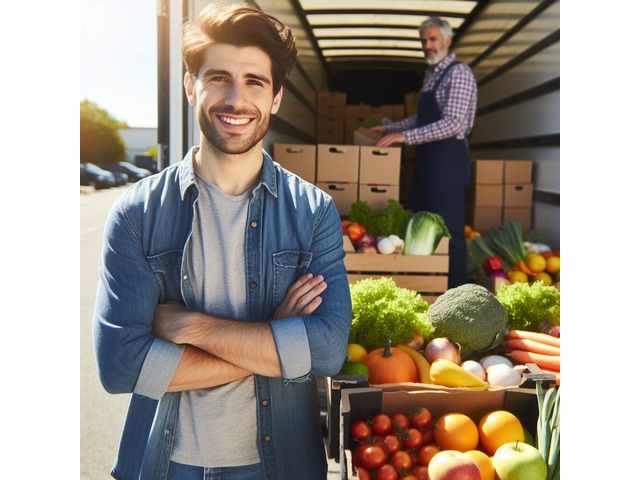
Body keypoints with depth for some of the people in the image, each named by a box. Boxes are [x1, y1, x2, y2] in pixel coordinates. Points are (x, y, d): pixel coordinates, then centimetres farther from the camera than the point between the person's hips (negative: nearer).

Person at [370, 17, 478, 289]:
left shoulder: (459, 73, -12)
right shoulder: (431, 74, 16)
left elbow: (454, 123, -24)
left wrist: (405, 136, -27)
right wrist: (390, 129, 22)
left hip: (449, 159, -9)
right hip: (428, 158, 9)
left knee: (447, 227, -4)